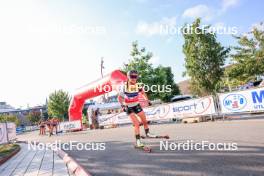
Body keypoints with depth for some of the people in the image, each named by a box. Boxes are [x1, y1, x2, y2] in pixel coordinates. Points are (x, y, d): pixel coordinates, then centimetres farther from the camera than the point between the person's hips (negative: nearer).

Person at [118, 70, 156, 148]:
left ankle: (147, 133, 36)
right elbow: (119, 97, -12)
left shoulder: (138, 85, -11)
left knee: (145, 121, 9)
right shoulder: (124, 86, -21)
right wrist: (122, 105, -23)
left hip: (136, 105, 4)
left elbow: (143, 93, 9)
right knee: (137, 124, -12)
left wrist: (147, 100, 3)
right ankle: (138, 141, 2)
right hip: (129, 107, -4)